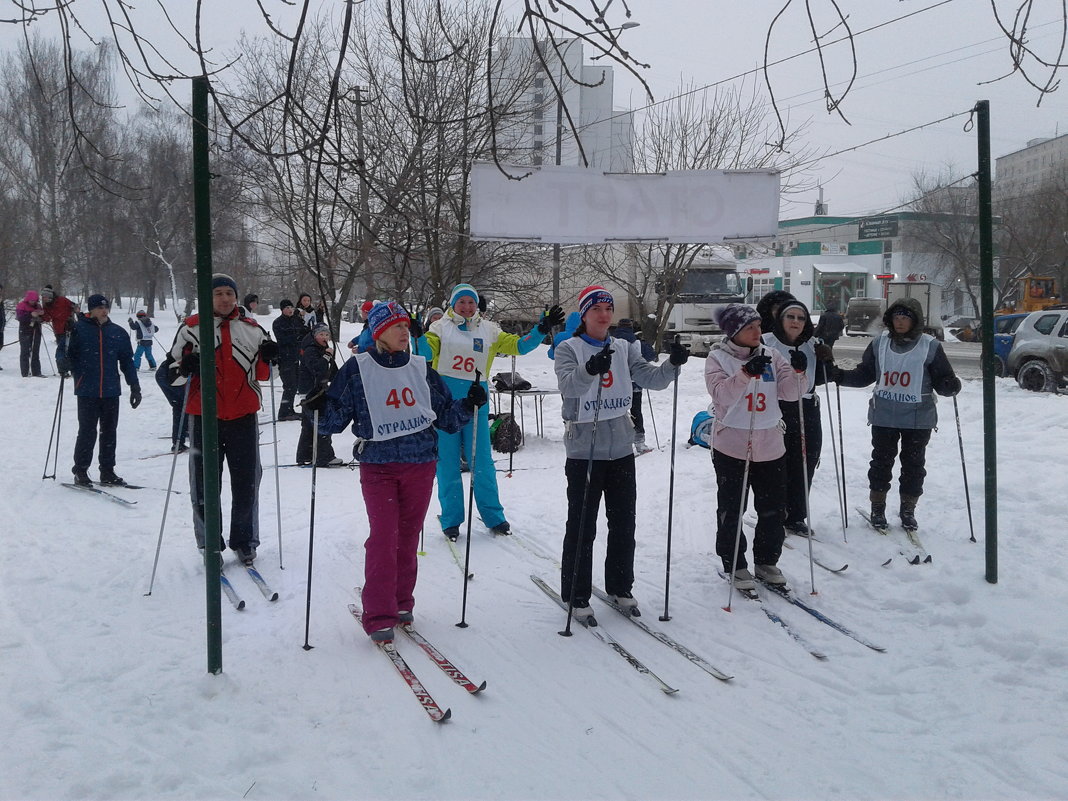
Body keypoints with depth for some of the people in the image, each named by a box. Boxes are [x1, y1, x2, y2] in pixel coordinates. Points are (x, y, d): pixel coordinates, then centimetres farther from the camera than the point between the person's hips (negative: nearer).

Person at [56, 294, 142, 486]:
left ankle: (107, 471, 16)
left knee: (109, 431, 8)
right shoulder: (78, 329, -1)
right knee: (87, 431, -3)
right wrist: (63, 363, -22)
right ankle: (80, 471, 9)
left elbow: (127, 361, 14)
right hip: (87, 391, -4)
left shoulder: (118, 332, 9)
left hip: (111, 391, 4)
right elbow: (63, 350, 1)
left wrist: (135, 387, 12)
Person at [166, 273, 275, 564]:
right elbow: (171, 371, 4)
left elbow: (261, 374, 14)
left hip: (243, 415, 2)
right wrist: (184, 368, -18)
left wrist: (267, 358, -8)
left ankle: (244, 541, 20)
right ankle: (210, 544, 17)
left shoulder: (252, 329, 9)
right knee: (205, 484, 4)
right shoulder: (191, 328, 2)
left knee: (246, 482, 6)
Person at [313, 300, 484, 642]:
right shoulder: (357, 369, 0)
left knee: (408, 536, 8)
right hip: (377, 465, -3)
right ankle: (378, 615, -5)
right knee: (383, 537, -10)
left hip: (421, 463, 3)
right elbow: (336, 419, 0)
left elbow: (445, 417, 14)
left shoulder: (421, 369, 9)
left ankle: (401, 602, 24)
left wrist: (468, 405, -2)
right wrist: (322, 408, -21)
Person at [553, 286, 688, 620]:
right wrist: (590, 369, -44)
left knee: (624, 523, 12)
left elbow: (651, 378, 0)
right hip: (584, 451, -5)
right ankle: (576, 595, 11)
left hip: (621, 450, 5)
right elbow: (568, 384, -23)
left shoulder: (624, 349, 9)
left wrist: (673, 364, -20)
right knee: (582, 526, 0)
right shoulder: (569, 349, -4)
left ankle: (620, 586, 28)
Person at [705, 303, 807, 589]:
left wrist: (798, 372, -20)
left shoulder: (771, 356, 4)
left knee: (773, 508, 12)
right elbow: (721, 394, -23)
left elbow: (791, 392, -1)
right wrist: (746, 373, -36)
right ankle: (734, 566, 19)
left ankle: (766, 561, 28)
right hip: (731, 447, -4)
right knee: (731, 511, 4)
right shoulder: (718, 358, -7)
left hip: (770, 446, 4)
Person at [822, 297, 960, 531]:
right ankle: (877, 507, 24)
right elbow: (864, 374, 9)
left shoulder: (930, 346, -4)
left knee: (914, 465, 8)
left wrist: (950, 386, -24)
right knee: (881, 462, 9)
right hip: (884, 416, 1)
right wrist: (839, 375, -4)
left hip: (918, 418, -1)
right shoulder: (880, 343, 2)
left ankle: (908, 509, 23)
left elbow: (942, 380, -2)